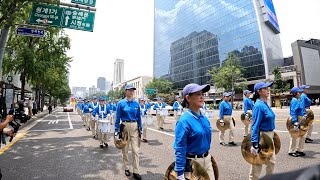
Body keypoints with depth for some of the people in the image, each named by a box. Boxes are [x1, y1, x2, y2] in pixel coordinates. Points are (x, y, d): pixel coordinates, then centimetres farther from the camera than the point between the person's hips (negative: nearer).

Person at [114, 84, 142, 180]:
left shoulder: (136, 103, 2)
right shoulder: (121, 103, -5)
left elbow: (139, 117, 8)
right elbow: (117, 118, -3)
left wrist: (140, 129, 8)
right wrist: (116, 130, -5)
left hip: (135, 127, 2)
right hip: (124, 127, -1)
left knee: (136, 150, 0)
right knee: (125, 150, 12)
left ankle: (136, 172, 10)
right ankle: (126, 168, 30)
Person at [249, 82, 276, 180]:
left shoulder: (265, 104, 7)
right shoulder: (259, 105, -21)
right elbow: (255, 126, -24)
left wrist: (271, 136, 21)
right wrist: (254, 144, -26)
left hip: (269, 136, 9)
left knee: (271, 161, 21)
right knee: (257, 163, 6)